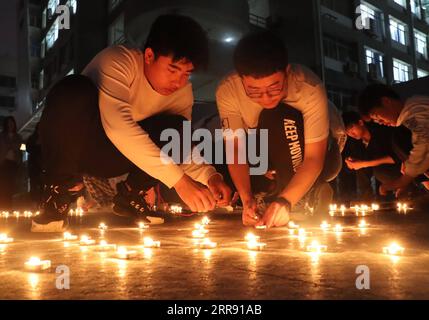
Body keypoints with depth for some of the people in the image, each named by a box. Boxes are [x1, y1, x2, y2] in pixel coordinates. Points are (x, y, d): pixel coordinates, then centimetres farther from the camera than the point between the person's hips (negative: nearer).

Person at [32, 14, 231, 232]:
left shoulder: (183, 92, -7)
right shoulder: (118, 61, -25)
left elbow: (183, 147, -10)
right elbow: (117, 127, -41)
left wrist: (209, 175, -32)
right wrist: (179, 179, -45)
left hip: (111, 158, 4)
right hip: (70, 147, -4)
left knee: (176, 129, -21)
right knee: (75, 90, -34)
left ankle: (131, 195, -2)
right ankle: (64, 185, -16)